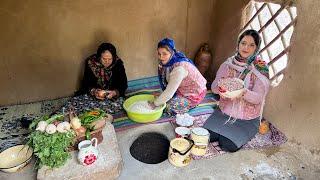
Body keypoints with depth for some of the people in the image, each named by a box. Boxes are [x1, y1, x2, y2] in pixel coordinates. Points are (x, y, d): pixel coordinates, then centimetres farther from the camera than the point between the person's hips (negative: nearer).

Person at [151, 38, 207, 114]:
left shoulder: (179, 68, -34)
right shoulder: (169, 61, -10)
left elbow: (169, 92, -31)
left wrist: (155, 104, -22)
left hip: (195, 93, -8)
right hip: (183, 89, 8)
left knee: (170, 107, -14)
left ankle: (192, 104, 5)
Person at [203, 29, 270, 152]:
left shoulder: (260, 68, -11)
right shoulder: (228, 63, -2)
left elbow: (258, 98, -17)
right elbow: (213, 87, -2)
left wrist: (244, 92, -38)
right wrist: (219, 86, -26)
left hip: (247, 119, -3)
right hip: (224, 112, 3)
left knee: (228, 145, -17)